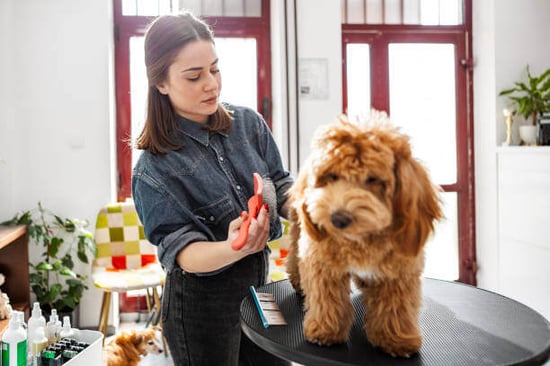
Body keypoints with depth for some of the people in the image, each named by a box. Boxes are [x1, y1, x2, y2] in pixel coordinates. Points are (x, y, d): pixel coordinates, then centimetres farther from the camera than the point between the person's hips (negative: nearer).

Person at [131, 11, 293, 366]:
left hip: (259, 282, 5)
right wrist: (233, 248, -40)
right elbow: (181, 251, -20)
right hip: (203, 305, -5)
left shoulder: (249, 122, -4)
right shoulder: (154, 170, -17)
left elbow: (281, 186, -1)